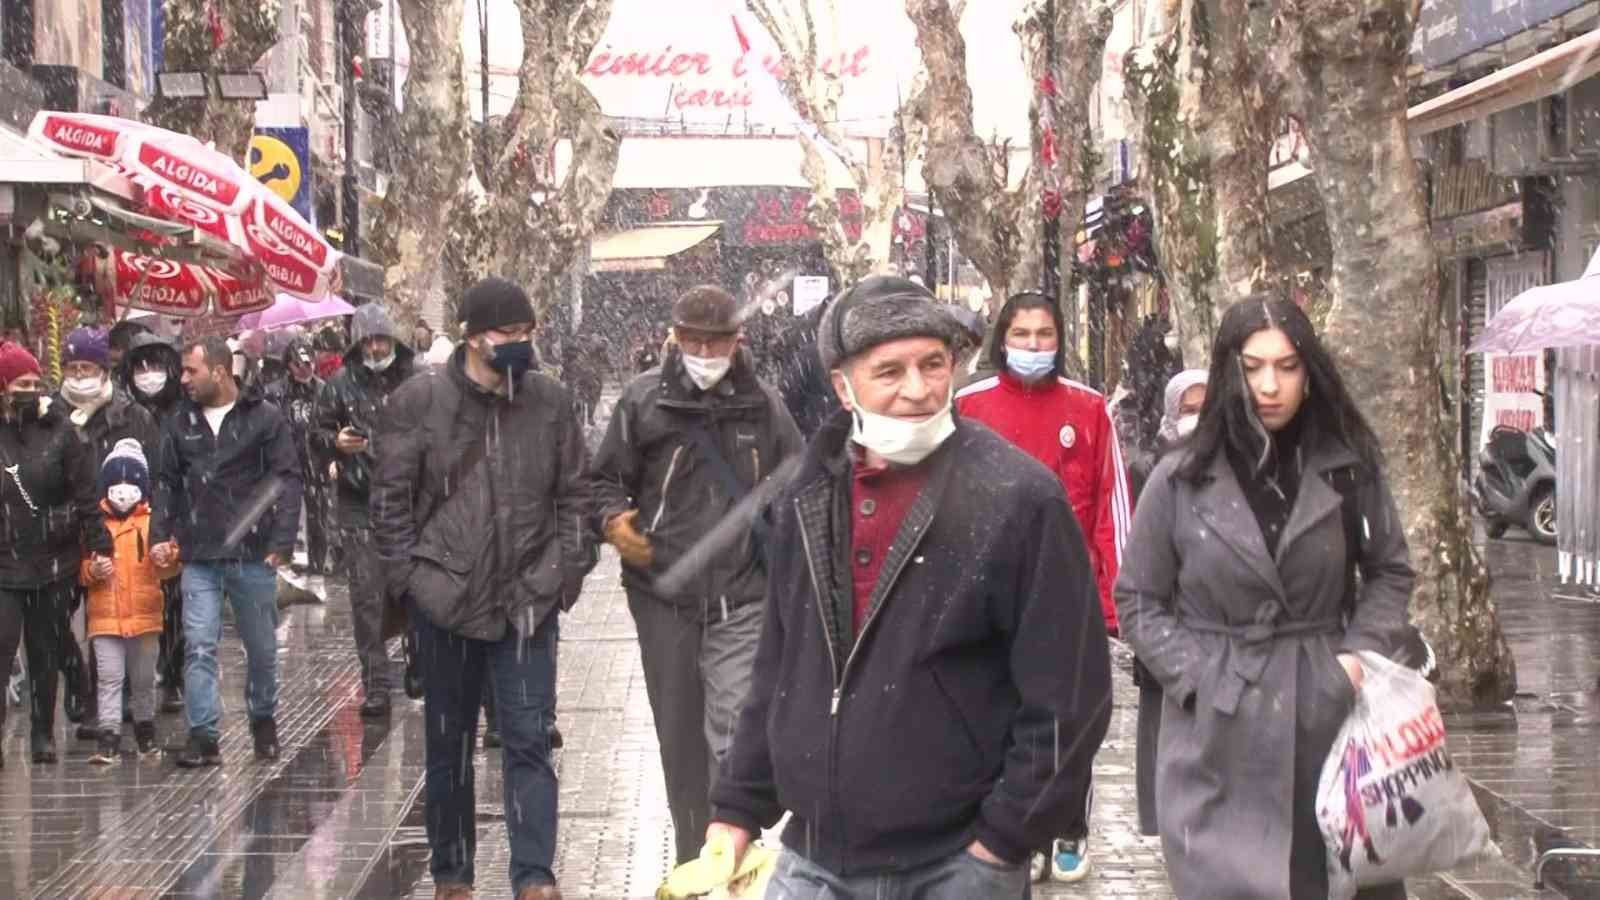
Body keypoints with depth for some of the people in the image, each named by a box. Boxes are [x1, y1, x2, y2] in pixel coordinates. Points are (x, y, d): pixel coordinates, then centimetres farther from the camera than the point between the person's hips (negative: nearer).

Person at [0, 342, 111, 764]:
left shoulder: (58, 432, 1)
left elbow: (85, 493, 1)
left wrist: (99, 545, -3)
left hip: (53, 562, 1)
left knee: (47, 651, 8)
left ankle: (43, 733, 19)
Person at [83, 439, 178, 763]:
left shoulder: (153, 522, 2)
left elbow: (164, 570, -3)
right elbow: (80, 568, 8)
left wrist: (169, 560, -25)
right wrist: (92, 571, -13)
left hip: (144, 614, 0)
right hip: (105, 615, 0)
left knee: (144, 679, 11)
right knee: (110, 678, -5)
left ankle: (145, 732, 26)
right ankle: (109, 739, -6)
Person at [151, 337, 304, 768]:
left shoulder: (265, 418, -4)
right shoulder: (181, 423, 8)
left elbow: (286, 481, -6)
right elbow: (167, 485, 13)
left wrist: (281, 542, -13)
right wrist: (160, 535, 1)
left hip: (253, 555, -2)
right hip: (199, 558, 2)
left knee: (262, 647, 11)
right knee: (198, 647, -6)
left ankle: (263, 720, 31)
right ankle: (202, 736, -6)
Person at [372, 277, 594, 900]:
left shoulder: (551, 402, 1)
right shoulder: (420, 401, -7)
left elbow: (573, 496, 8)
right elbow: (390, 499, -3)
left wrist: (567, 572, 0)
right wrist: (408, 578, -7)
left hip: (528, 602, 1)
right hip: (445, 602, -1)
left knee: (529, 741, -1)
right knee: (449, 743, 12)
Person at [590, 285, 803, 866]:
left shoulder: (763, 405, 3)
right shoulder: (644, 399, 1)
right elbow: (607, 479, 8)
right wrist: (614, 518, -12)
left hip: (742, 598, -1)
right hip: (662, 595, 1)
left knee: (734, 731, -14)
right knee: (679, 736, 13)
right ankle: (691, 858, 27)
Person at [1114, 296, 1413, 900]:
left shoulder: (1349, 468, 2)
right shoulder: (1181, 481, -2)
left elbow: (1390, 571, 13)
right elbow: (1138, 600, 4)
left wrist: (1362, 650, -3)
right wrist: (1196, 676, -8)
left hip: (1327, 718, 2)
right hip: (1220, 736, -1)